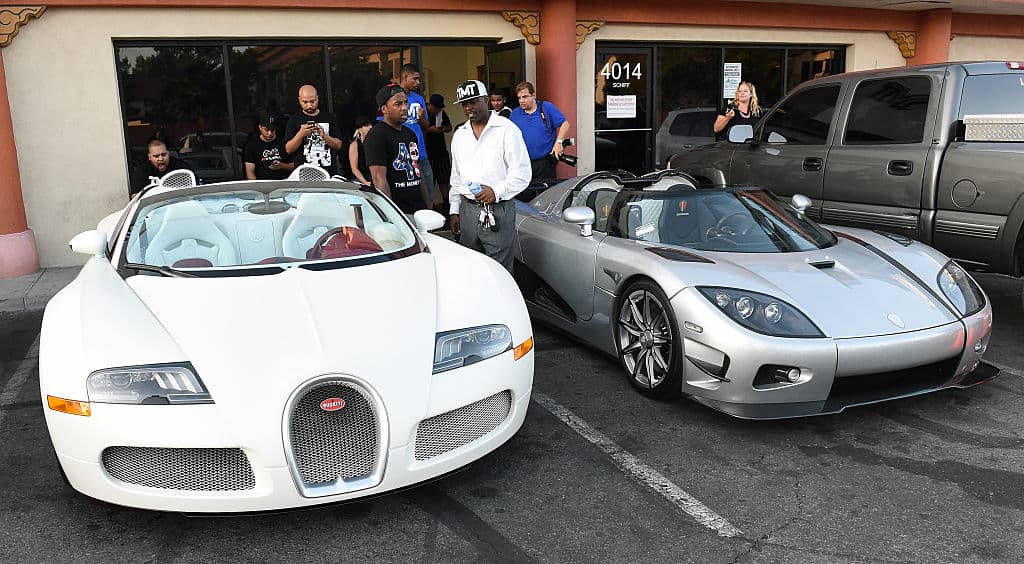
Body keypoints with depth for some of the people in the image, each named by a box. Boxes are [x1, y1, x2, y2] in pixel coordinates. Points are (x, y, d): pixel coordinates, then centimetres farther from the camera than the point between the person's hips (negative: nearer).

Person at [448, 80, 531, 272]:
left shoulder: (507, 130, -4)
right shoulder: (459, 135, 17)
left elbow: (522, 173, -8)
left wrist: (496, 191, -21)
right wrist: (454, 210, 18)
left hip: (498, 211, -5)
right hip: (468, 210, 6)